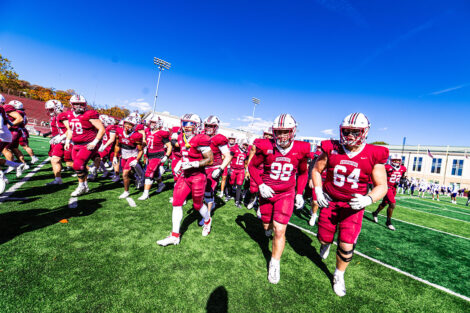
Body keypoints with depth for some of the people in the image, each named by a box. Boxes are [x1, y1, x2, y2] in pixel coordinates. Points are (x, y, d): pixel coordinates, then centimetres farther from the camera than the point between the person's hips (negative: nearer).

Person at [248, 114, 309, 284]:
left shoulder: (300, 150, -12)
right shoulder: (265, 147, -16)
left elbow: (303, 173, 6)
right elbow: (252, 166, -2)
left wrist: (299, 193, 2)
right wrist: (260, 185, -13)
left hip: (286, 194, -1)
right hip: (267, 192, 1)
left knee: (279, 230, -6)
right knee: (267, 225, 17)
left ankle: (275, 263, 18)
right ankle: (270, 226, 56)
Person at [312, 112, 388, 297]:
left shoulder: (374, 156, -12)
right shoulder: (331, 149, -9)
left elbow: (381, 186, -7)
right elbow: (316, 170, 4)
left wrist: (368, 199, -26)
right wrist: (318, 191, -7)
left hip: (353, 205, -1)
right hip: (329, 201, 1)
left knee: (346, 246, -2)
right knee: (324, 238, 11)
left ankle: (339, 275, 29)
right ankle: (325, 244, 52)